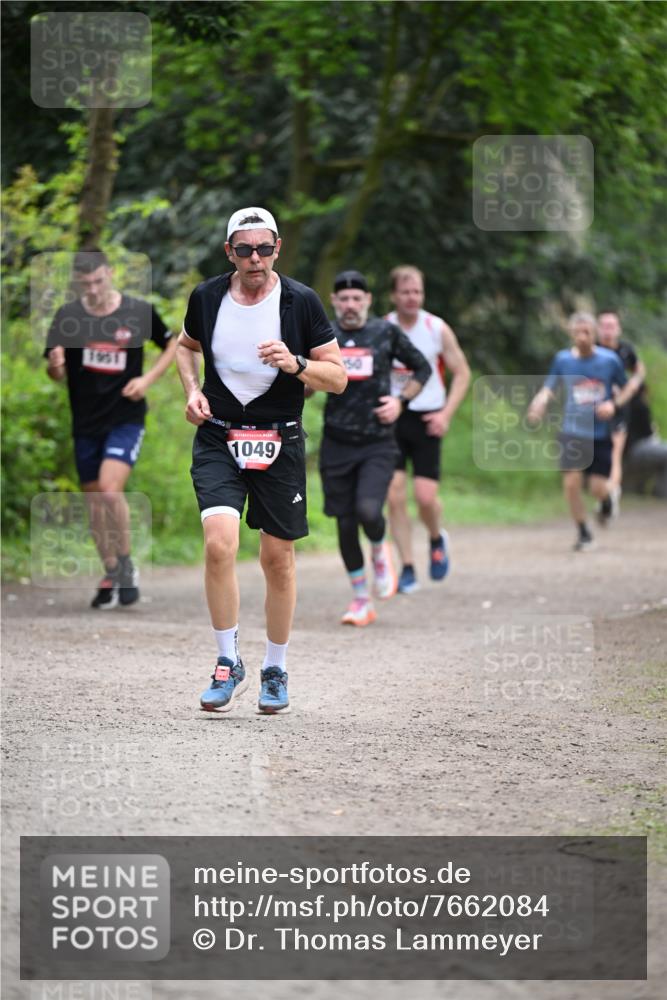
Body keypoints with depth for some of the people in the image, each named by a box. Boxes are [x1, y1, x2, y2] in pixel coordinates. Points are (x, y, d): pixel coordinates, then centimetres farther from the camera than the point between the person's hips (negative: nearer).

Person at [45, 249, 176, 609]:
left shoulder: (140, 312, -7)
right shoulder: (67, 316, -3)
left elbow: (172, 345, 9)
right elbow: (56, 373, -2)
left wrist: (147, 379, -7)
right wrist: (55, 365, -26)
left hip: (126, 418, -3)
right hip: (85, 423, 3)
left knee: (110, 489, -21)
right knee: (94, 502, 9)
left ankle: (126, 565, -2)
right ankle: (111, 576, 24)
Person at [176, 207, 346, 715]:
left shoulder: (301, 302, -6)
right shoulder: (206, 297, -1)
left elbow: (338, 377, -3)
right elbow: (187, 345, 21)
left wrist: (296, 364, -21)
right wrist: (192, 389, 4)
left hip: (280, 442, 0)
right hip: (218, 438, 0)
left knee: (278, 557, 6)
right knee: (219, 543, -18)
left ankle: (276, 671, 24)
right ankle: (229, 664, -4)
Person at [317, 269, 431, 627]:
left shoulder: (386, 332, 0)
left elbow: (422, 368, 12)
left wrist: (401, 401, -2)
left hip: (377, 444, -2)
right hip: (337, 445, 2)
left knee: (368, 511, -23)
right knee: (345, 524, 3)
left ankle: (380, 552, 13)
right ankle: (360, 600, 19)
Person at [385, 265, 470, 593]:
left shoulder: (438, 329, -3)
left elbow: (462, 373, 3)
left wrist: (446, 413, -8)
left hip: (427, 419, -1)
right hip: (390, 419, 1)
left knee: (426, 495, -10)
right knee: (394, 495, -6)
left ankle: (437, 539, 23)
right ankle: (407, 569, 3)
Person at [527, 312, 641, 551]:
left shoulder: (610, 360, -5)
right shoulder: (562, 359, -2)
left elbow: (627, 387, 7)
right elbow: (549, 389, 3)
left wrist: (614, 404, -13)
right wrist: (539, 404, -20)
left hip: (601, 434, -1)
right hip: (572, 432, 1)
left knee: (598, 488, -5)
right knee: (571, 482, -11)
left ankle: (606, 499, 35)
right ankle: (583, 533, 8)